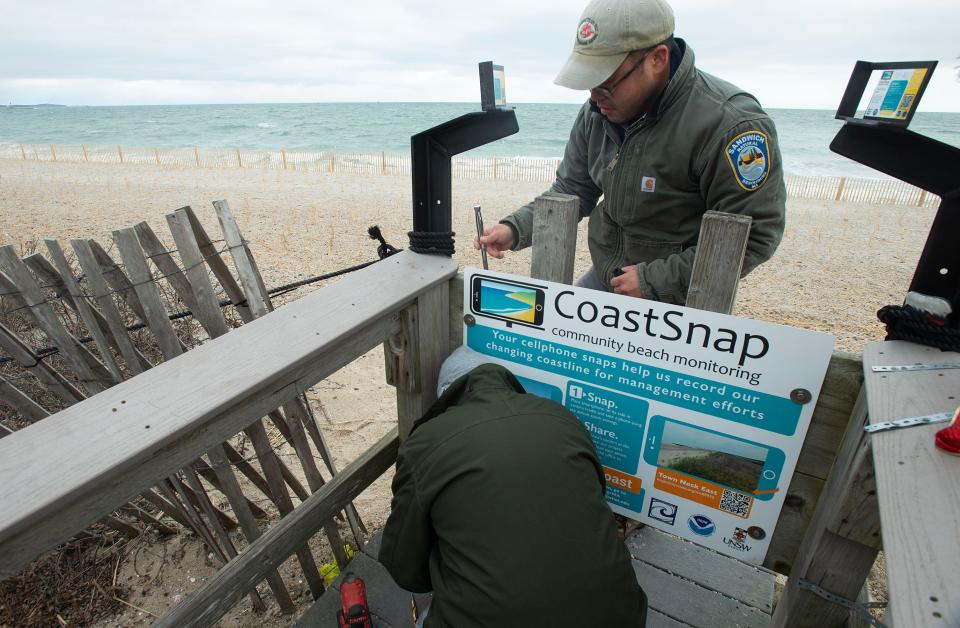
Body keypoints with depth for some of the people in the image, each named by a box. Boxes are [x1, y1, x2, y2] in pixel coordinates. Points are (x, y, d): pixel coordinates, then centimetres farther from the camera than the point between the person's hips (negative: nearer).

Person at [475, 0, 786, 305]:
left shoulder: (730, 124, -23)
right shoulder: (597, 111, -3)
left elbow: (754, 237, -20)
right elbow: (571, 190, 4)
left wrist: (654, 280, -23)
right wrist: (515, 229, -12)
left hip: (679, 301, -5)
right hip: (603, 279, 6)